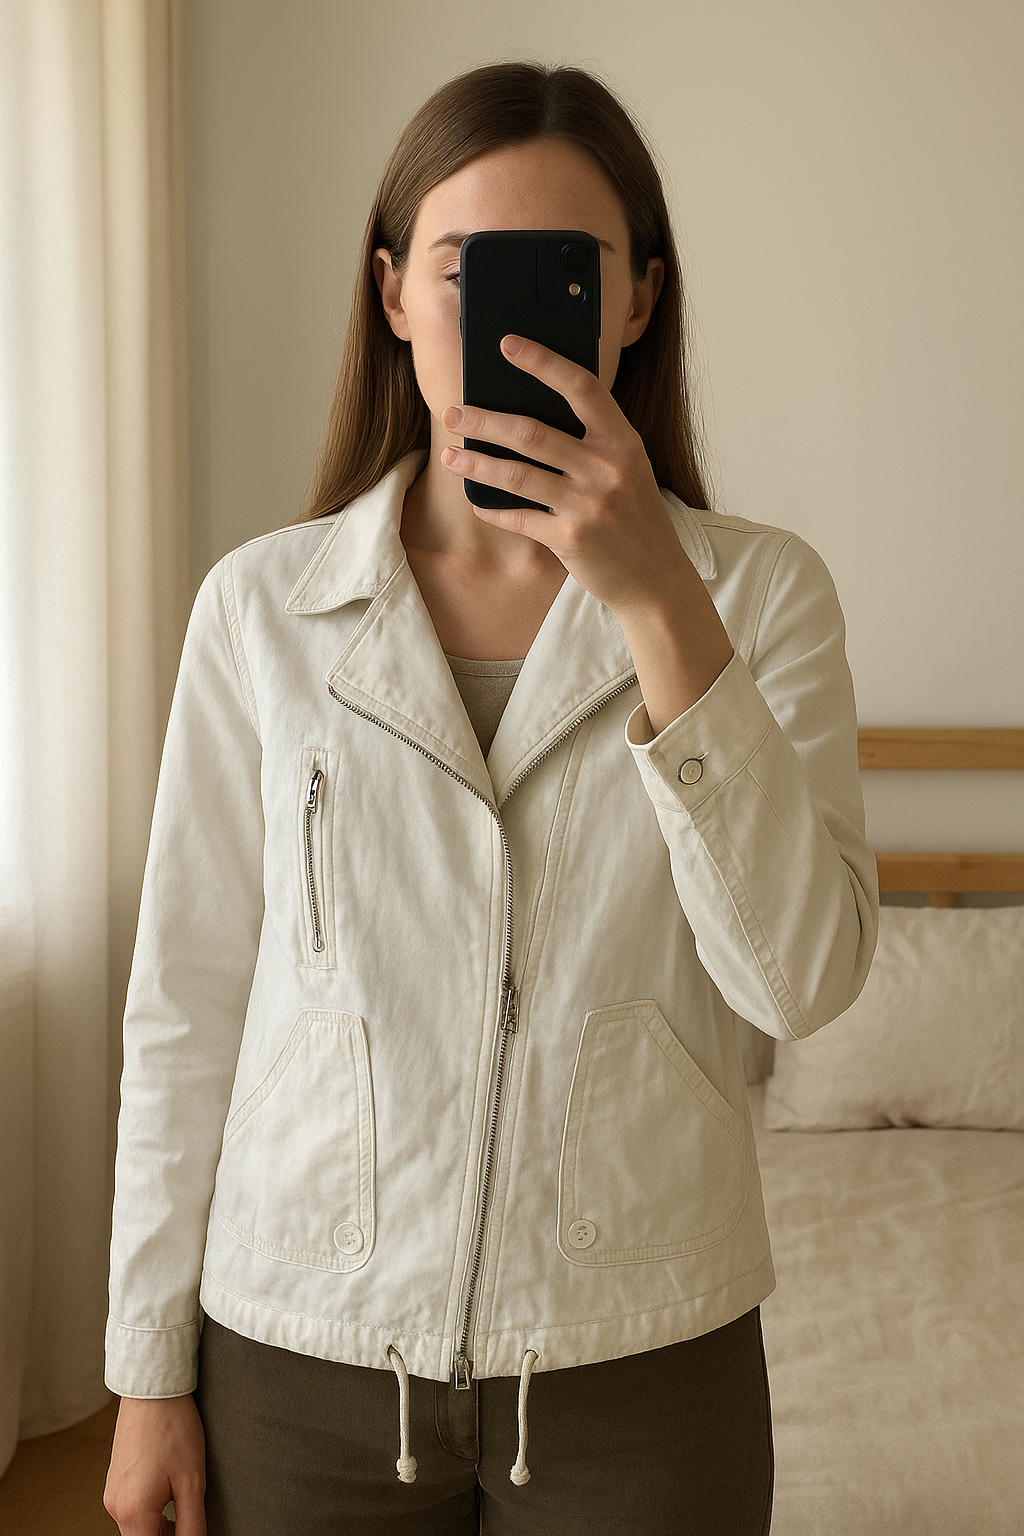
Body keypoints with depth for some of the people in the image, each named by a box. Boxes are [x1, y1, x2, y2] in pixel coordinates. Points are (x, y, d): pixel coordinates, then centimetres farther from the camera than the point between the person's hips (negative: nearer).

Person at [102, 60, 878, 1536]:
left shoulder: (759, 589, -6)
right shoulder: (263, 603, -5)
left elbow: (803, 975, -17)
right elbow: (187, 1005, -1)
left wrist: (659, 598, -25)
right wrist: (151, 1367, 3)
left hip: (640, 1360, 0)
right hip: (304, 1358, 1)